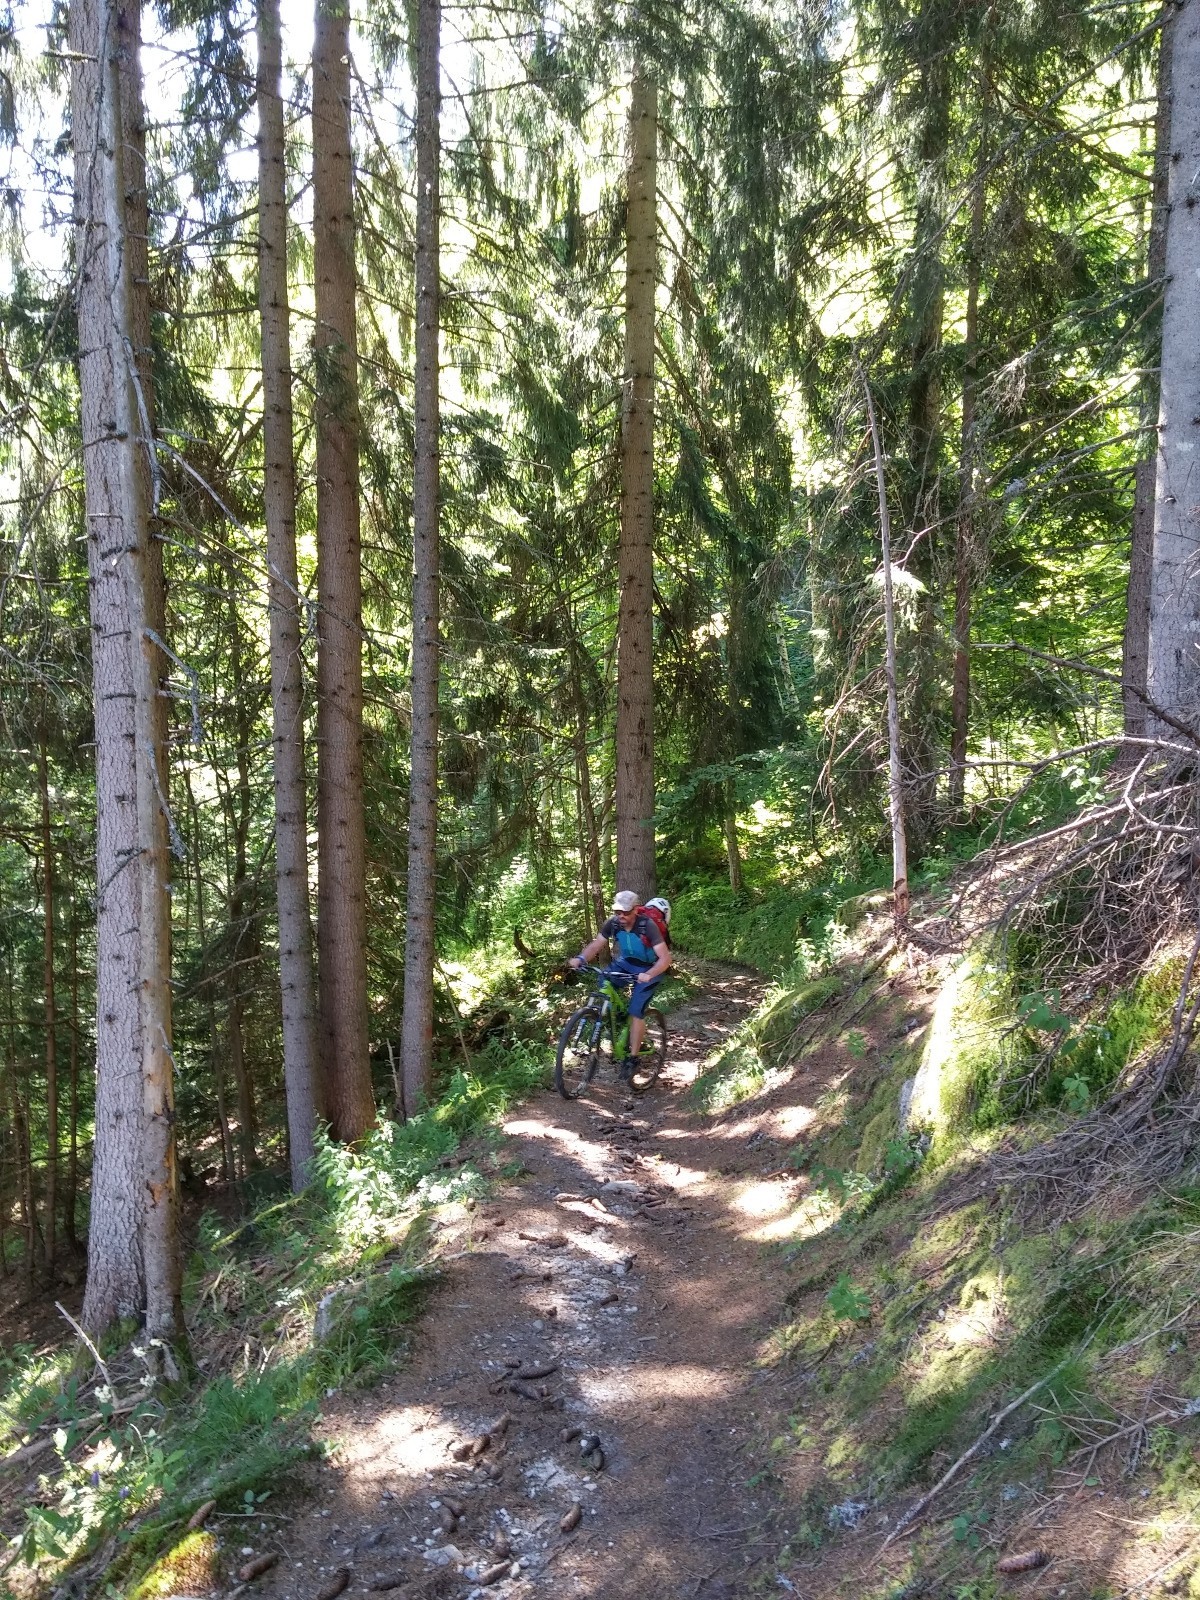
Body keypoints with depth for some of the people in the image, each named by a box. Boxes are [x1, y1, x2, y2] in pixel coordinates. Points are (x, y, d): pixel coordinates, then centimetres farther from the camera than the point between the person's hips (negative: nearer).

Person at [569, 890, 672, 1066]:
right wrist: (580, 958, -37)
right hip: (625, 963, 5)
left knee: (636, 1012, -12)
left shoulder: (648, 926, -31)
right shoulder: (613, 923, -17)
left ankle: (634, 1056, 1)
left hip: (648, 969, -5)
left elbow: (665, 958, -34)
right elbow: (596, 945, -16)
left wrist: (649, 975, -51)